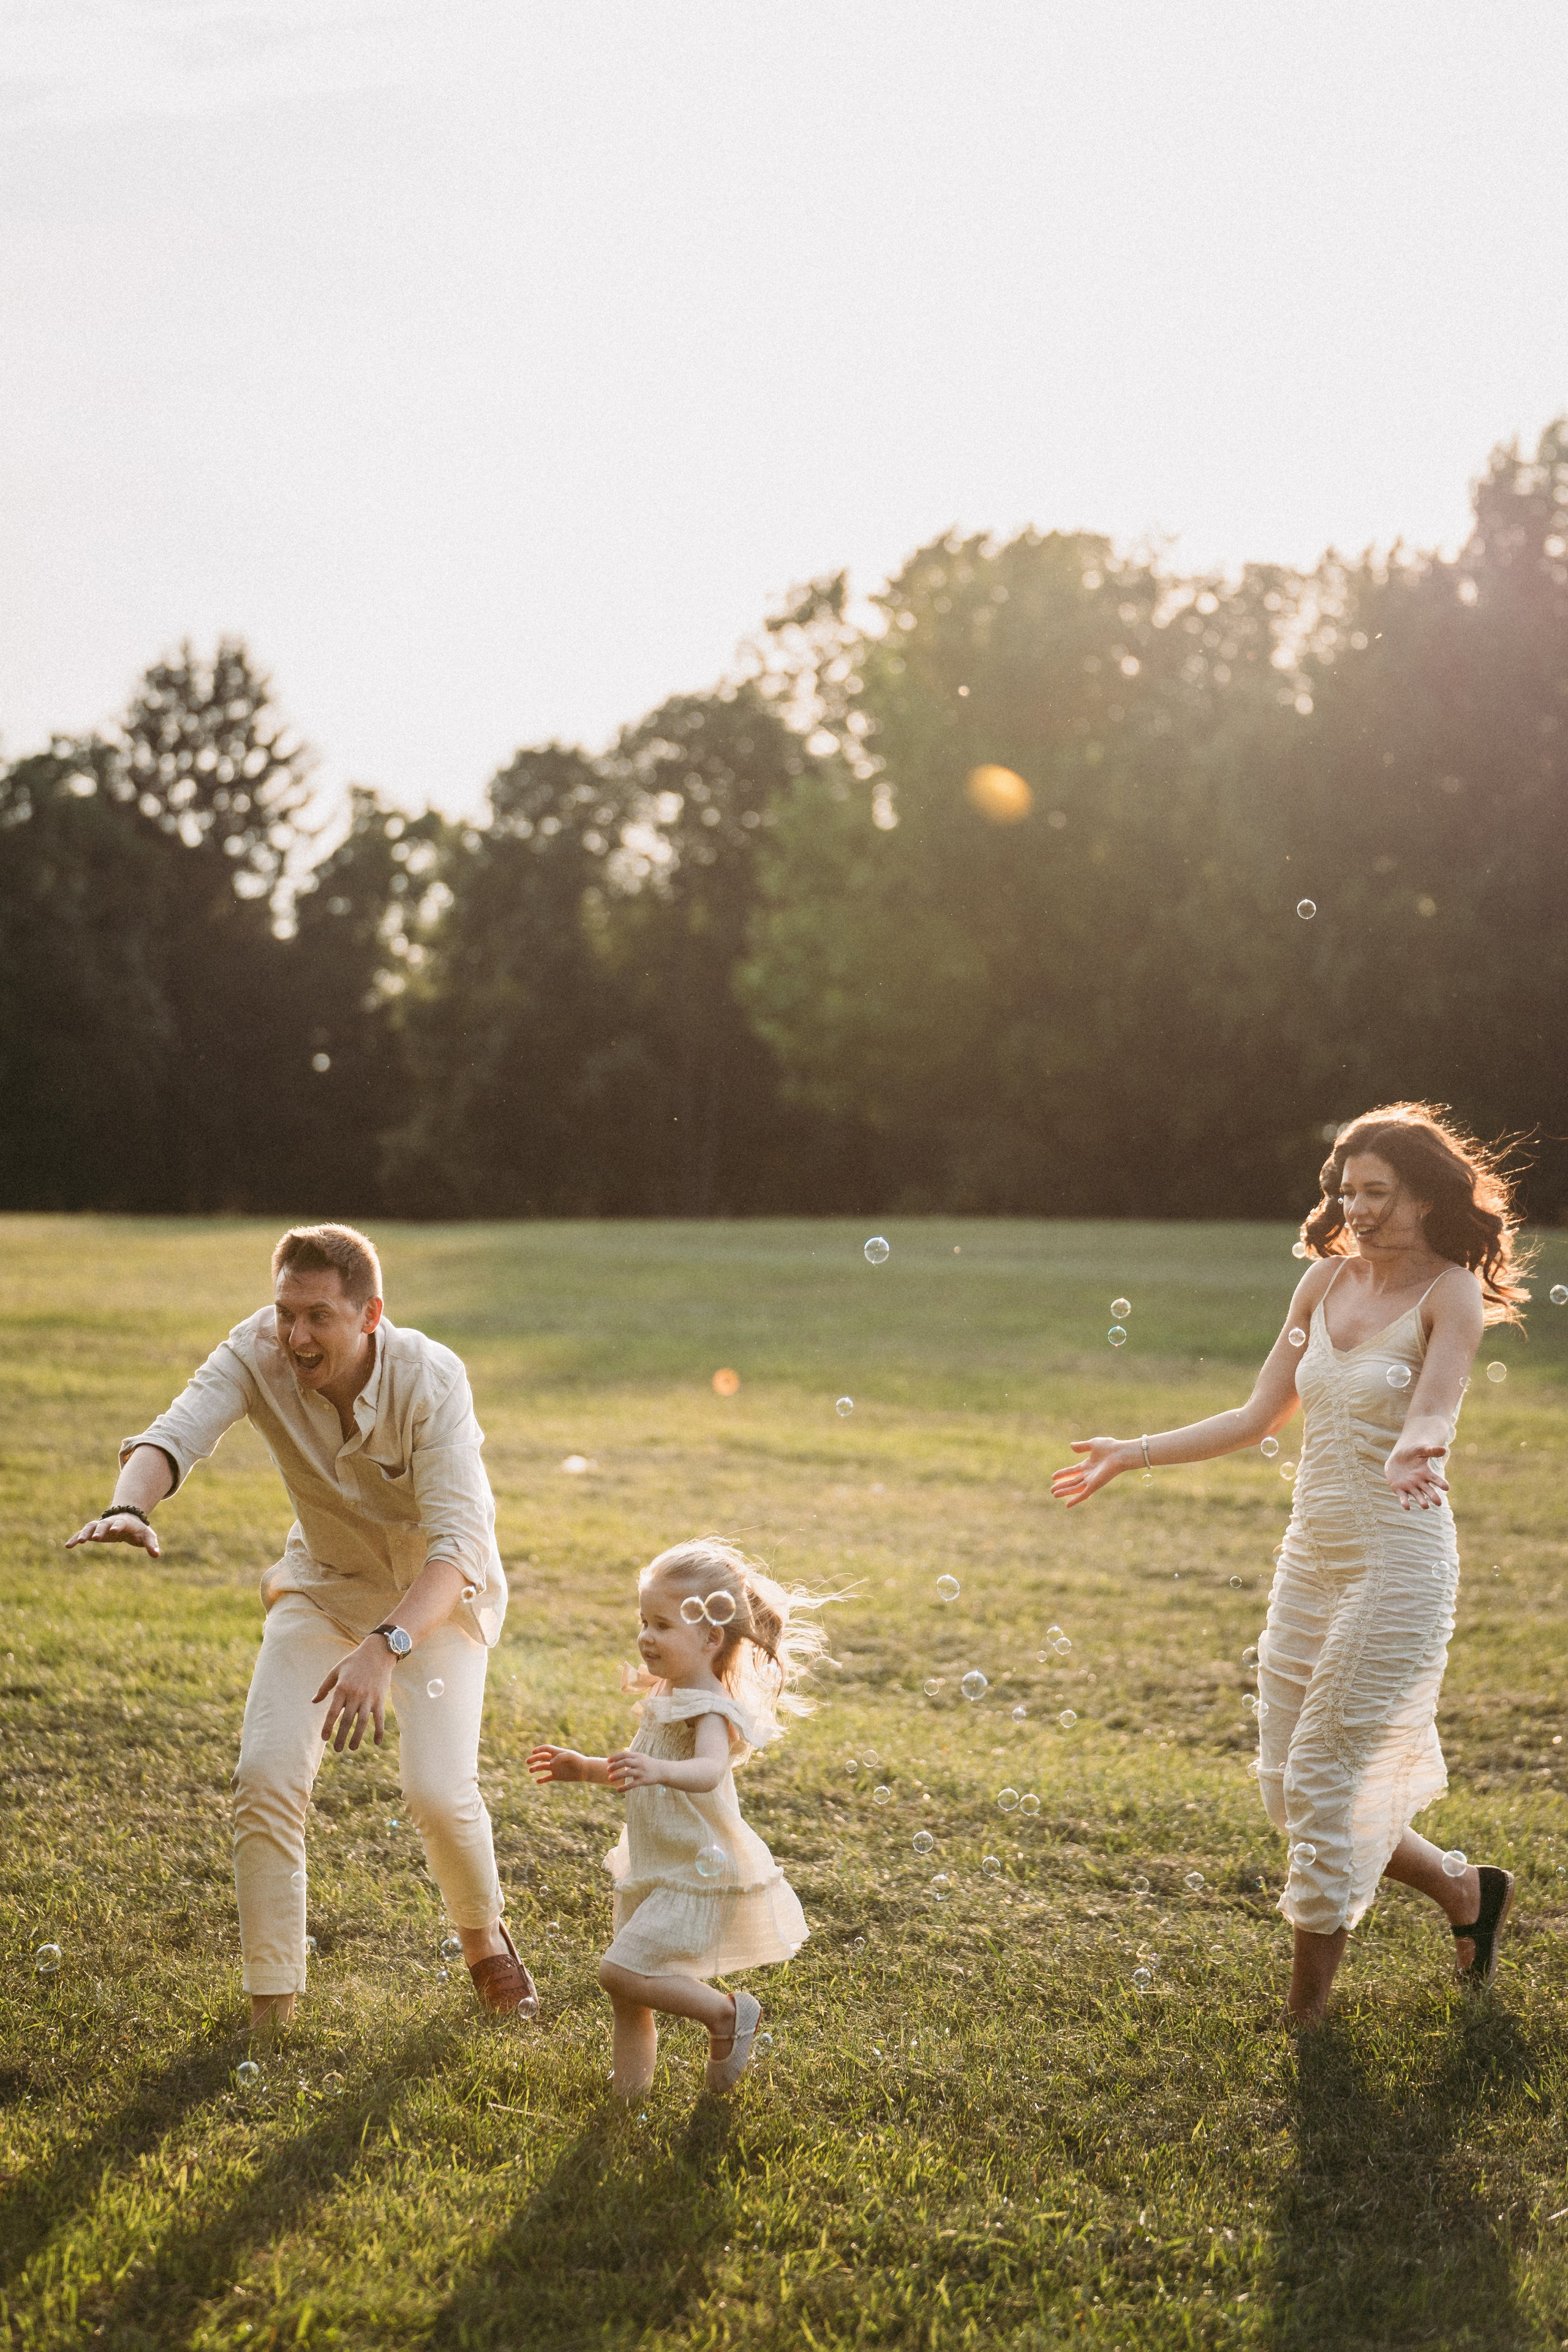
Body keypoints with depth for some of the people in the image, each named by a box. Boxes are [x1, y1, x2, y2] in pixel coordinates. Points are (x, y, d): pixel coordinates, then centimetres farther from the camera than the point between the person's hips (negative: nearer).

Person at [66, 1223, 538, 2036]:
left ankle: (482, 1933, 16)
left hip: (436, 1590, -3)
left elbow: (457, 1542, -39)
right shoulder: (257, 1353, -23)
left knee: (438, 1791, -17)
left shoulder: (429, 1379, -32)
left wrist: (385, 1646, -54)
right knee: (265, 1773, -12)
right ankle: (271, 2001, 6)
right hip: (323, 1583, 3)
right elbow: (175, 1431, -38)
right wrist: (128, 1504, -61)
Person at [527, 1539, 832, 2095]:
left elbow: (708, 1771, -43)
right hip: (655, 1872, 9)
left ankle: (729, 2013, 2)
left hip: (698, 1877, -9)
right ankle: (628, 2090, 25)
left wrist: (661, 1771, -61)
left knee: (622, 1972, -16)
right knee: (628, 1991, 12)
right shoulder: (666, 1700, 9)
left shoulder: (709, 1710, -21)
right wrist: (585, 1768, 18)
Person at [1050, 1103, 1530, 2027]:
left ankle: (1307, 2009, 11)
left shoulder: (1451, 1294, -9)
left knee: (1329, 1777, -4)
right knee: (1292, 1784, 10)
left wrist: (1415, 1452, -49)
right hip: (1313, 1553, 7)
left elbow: (1433, 1411, -26)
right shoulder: (1329, 1279, 8)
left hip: (1399, 1558, -7)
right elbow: (1258, 1418, 12)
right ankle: (1466, 1891, 32)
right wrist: (1132, 1454, 9)